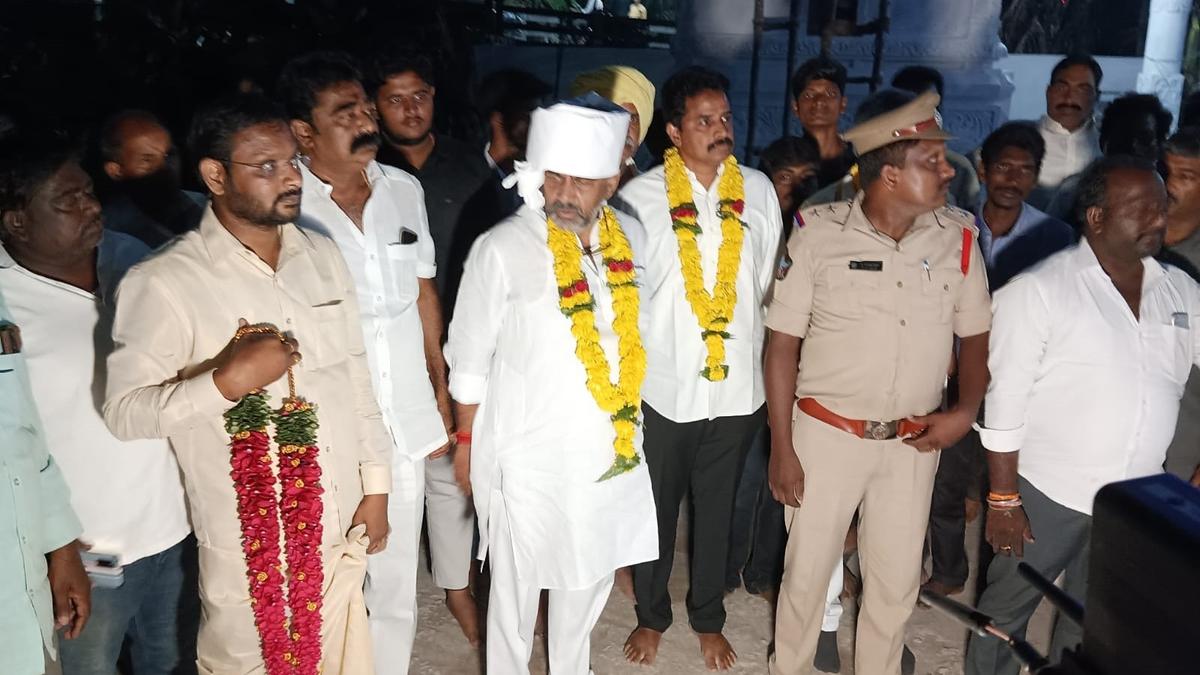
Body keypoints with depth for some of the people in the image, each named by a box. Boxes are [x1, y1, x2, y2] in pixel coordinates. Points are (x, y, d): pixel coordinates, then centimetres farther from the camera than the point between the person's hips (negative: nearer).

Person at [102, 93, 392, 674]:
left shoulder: (322, 256, 2)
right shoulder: (165, 282, -15)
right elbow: (124, 412, -16)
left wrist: (376, 486, 9)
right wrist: (228, 380, -29)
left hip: (341, 524, 5)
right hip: (249, 542, -4)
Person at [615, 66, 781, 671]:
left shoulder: (758, 191, 0)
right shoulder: (641, 196, -9)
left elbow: (767, 284, 6)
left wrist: (766, 364, 6)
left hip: (736, 387, 2)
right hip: (663, 385, -2)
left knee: (717, 510, 17)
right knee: (656, 509, 15)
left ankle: (708, 619, 38)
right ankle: (651, 615, 37)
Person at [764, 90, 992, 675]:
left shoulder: (958, 237, -4)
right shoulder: (819, 232, -13)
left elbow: (975, 335, 8)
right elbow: (781, 345, -8)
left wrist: (966, 412, -9)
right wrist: (782, 448, -8)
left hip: (913, 442, 3)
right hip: (825, 431, -2)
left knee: (897, 582, 13)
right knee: (806, 571, 11)